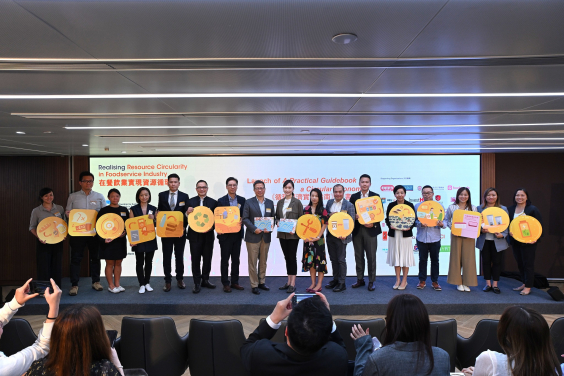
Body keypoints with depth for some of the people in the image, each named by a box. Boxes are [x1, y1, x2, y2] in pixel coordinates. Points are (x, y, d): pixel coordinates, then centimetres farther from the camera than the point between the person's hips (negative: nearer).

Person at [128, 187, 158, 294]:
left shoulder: (153, 209, 6)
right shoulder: (134, 209, 1)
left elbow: (157, 225, 8)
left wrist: (153, 219, -14)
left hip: (151, 239, 2)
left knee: (149, 262, 9)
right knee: (139, 262, 2)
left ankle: (147, 283, 21)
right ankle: (142, 284, 11)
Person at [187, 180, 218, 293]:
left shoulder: (213, 202, 3)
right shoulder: (190, 201, 2)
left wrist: (211, 227, -15)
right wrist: (187, 213, -19)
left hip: (208, 235, 1)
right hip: (195, 235, -1)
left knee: (207, 259, 11)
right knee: (195, 260, 3)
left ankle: (205, 280, 26)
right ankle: (197, 283, 13)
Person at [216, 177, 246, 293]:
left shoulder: (242, 200, 5)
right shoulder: (221, 201, -3)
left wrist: (241, 220, -15)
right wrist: (217, 229, -18)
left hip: (237, 234, 3)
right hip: (225, 234, -3)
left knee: (236, 259, 11)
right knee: (225, 259, 5)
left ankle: (234, 282, 23)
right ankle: (225, 283, 15)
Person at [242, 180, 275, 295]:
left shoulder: (270, 203, 9)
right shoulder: (249, 202, -1)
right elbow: (245, 218, -6)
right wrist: (254, 229, -17)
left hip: (266, 236, 4)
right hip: (253, 236, -4)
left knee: (263, 261, 13)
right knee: (253, 262, 1)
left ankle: (262, 282, 26)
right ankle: (254, 285, 10)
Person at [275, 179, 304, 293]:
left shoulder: (297, 202, -4)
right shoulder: (280, 202, 10)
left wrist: (294, 229, -16)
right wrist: (278, 222, -5)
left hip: (293, 234, -5)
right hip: (282, 234, 5)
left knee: (292, 257, -2)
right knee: (287, 257, 11)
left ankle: (293, 284, 5)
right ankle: (289, 281, 21)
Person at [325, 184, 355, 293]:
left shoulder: (349, 205, -7)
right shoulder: (329, 202, 9)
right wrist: (329, 215, -11)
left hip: (341, 236, -5)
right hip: (330, 235, 5)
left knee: (341, 259, 2)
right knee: (333, 259, 14)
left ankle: (342, 283, 12)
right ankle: (335, 279, 28)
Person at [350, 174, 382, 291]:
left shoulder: (376, 196, 4)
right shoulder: (354, 197, 10)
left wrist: (373, 224, -13)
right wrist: (354, 216, -13)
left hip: (370, 230, -2)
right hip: (357, 230, 2)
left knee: (371, 257, 0)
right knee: (358, 256, 9)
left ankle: (371, 281, 11)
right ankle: (360, 279, 21)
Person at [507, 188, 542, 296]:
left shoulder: (533, 209, -5)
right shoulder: (510, 209, 8)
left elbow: (539, 225, -7)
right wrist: (509, 232, -8)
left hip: (528, 241, -5)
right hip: (515, 241, 5)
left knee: (528, 264, 1)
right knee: (519, 263, 12)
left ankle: (528, 287, 11)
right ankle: (524, 283, 25)